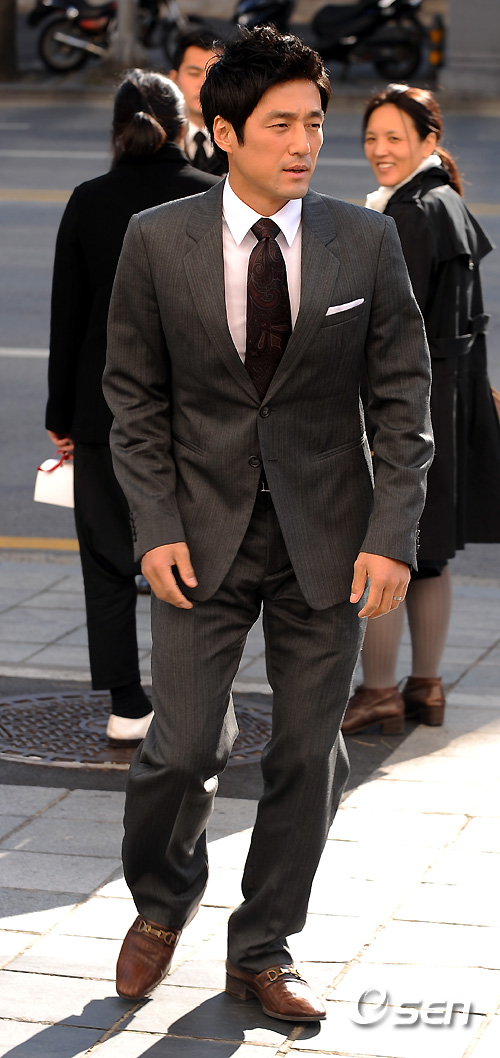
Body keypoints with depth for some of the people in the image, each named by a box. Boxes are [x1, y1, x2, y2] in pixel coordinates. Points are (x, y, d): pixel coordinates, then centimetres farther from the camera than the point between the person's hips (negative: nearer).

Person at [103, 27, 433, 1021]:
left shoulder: (365, 241, -3)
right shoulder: (157, 240, -3)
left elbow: (402, 396, 0)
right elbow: (135, 396, 3)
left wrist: (391, 534, -8)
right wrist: (156, 525, -6)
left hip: (326, 535, 1)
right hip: (203, 530, -1)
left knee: (307, 754, 6)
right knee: (183, 747, -3)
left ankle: (262, 952, 24)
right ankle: (162, 902, 28)